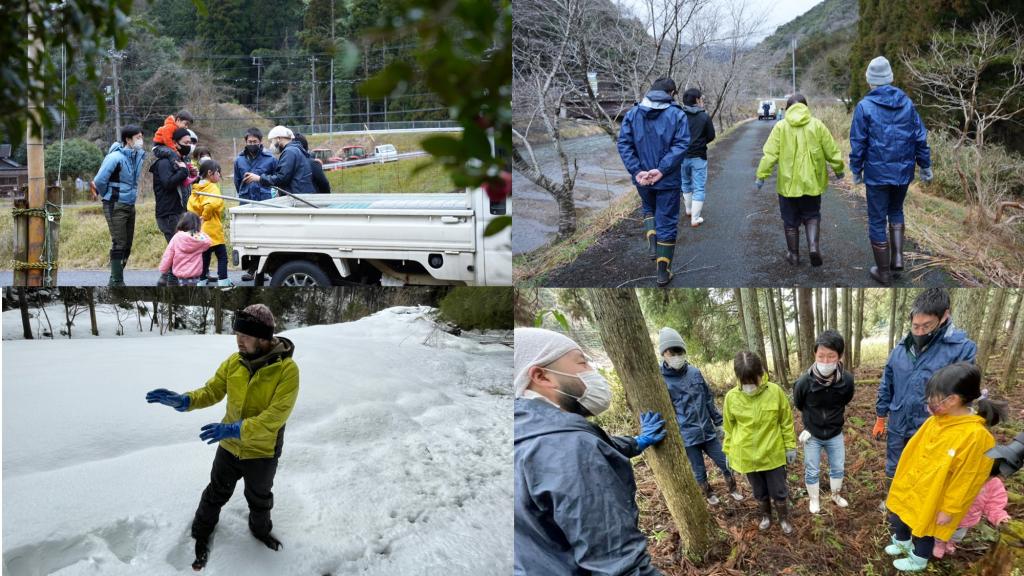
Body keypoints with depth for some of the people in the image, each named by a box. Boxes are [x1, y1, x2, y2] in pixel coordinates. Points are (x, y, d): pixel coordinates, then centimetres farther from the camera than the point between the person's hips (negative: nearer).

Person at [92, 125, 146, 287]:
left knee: (127, 245, 11)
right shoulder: (115, 157, -18)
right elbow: (99, 181, -18)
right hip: (115, 206, -8)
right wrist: (108, 195, -2)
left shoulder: (138, 155, 6)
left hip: (130, 205, 8)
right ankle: (117, 281, -1)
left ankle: (115, 280, 22)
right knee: (119, 244, -7)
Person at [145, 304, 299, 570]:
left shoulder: (287, 369, -27)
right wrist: (183, 401, -22)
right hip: (229, 447, 3)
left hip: (262, 452, -3)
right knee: (216, 494, 21)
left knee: (259, 500, 24)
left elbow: (275, 416, -31)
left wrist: (236, 429, -39)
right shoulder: (233, 361, -11)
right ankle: (201, 534, 45)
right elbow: (212, 391, -3)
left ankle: (260, 530, 52)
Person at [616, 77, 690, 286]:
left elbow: (624, 144, -7)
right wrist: (662, 169, -21)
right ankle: (663, 272, 11)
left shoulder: (632, 113, 1)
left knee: (649, 208, 31)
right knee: (667, 221, 7)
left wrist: (637, 170, -13)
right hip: (668, 179, -2)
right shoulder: (677, 114, -6)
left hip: (642, 178, 3)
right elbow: (681, 144, -17)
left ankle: (652, 243, 9)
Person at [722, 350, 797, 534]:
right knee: (759, 492, 20)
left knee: (779, 490, 15)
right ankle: (765, 516, 45)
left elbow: (787, 422, -3)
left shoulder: (775, 391, -16)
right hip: (747, 456, 1)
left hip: (773, 453, -1)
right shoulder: (731, 397, -14)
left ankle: (784, 518, 40)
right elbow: (729, 429, 0)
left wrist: (790, 447, 1)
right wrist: (728, 453, 6)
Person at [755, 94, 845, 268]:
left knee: (790, 221, 11)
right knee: (812, 216, 17)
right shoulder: (817, 125, -1)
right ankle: (813, 246, -3)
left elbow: (770, 154, -10)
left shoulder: (780, 126, -5)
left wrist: (761, 175, -5)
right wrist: (838, 170, 17)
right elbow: (831, 151, 3)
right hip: (812, 182, 1)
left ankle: (793, 255, 19)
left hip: (788, 183, -1)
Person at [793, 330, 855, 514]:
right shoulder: (804, 381, -29)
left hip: (835, 434, 2)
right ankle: (814, 499, 38)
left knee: (838, 468, 21)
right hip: (812, 435, -2)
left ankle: (836, 495, 46)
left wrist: (836, 418, 8)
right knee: (812, 471, 14)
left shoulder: (847, 380, -25)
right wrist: (810, 423, 5)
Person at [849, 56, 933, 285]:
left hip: (877, 173, -4)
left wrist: (856, 171, 4)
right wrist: (925, 166, 15)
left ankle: (884, 272, 14)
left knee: (877, 220, 7)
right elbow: (920, 137, 6)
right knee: (896, 210, 27)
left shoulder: (865, 106, -10)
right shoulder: (907, 103, 3)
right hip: (904, 171, 4)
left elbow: (858, 143, -8)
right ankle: (898, 257, 15)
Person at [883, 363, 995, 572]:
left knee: (924, 530, 17)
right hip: (910, 488, 6)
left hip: (931, 499, -6)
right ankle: (902, 543, 53)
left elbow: (966, 479, -21)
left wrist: (949, 509, -14)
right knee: (897, 517, 24)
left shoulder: (975, 436, -29)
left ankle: (917, 560, 44)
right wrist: (901, 480, 14)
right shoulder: (934, 421, -8)